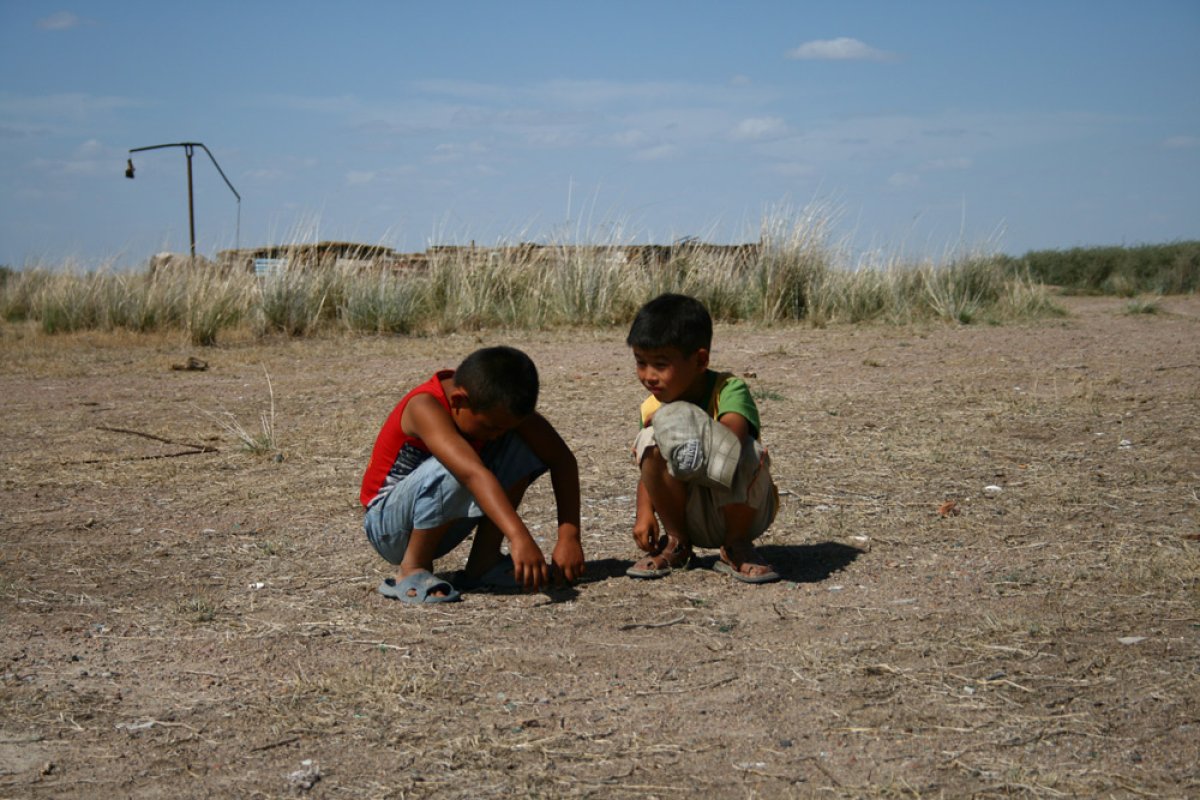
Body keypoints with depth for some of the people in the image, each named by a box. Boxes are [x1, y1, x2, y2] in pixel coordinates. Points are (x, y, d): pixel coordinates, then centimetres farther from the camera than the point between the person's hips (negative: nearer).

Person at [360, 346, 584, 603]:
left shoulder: (496, 404, -13)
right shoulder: (425, 407, -32)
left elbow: (562, 459, -14)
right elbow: (474, 474, -47)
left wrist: (569, 537, -24)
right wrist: (519, 538, -58)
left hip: (444, 526, 6)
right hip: (387, 528, -6)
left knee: (520, 446, -11)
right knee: (452, 470, -36)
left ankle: (483, 562, -7)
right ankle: (411, 571, -15)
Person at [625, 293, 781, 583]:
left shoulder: (730, 391, -18)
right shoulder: (652, 408, -4)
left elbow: (732, 436, -39)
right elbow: (649, 471, 2)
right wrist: (644, 513, -16)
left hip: (744, 508, -3)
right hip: (693, 519, 3)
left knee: (746, 454, -37)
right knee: (652, 441, -23)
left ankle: (737, 547, -9)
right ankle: (677, 542, -3)